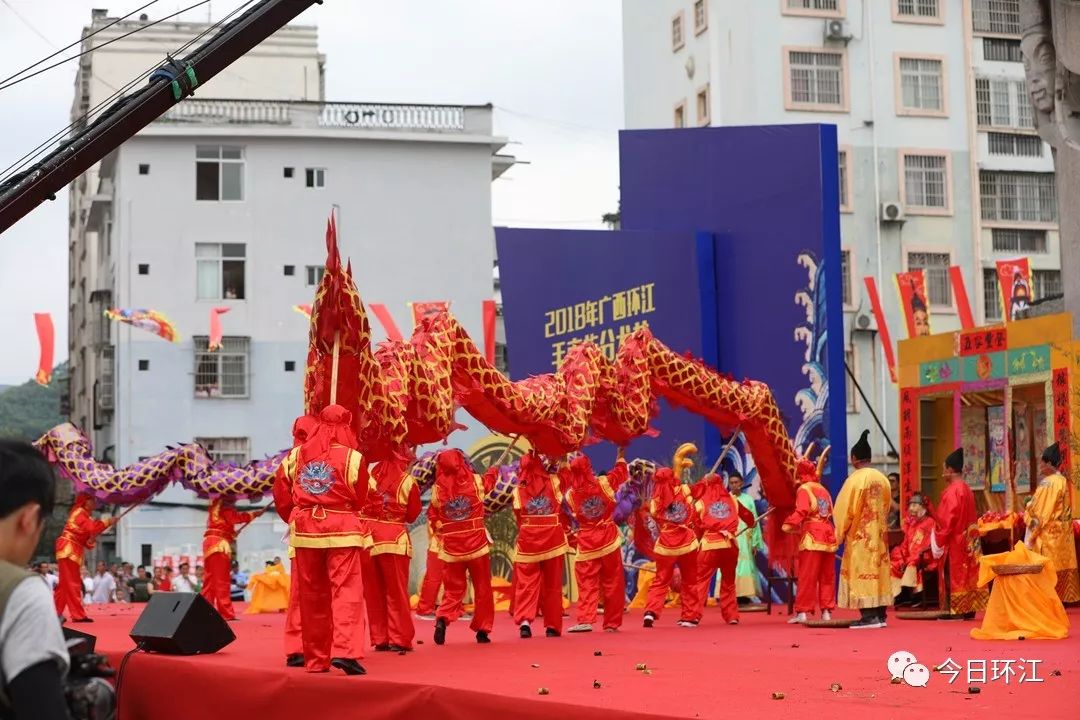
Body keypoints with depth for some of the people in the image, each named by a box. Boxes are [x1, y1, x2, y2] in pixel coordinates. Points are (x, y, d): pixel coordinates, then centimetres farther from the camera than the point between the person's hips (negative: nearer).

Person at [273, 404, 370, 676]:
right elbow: (360, 499, 3)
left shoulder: (295, 456, 3)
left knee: (311, 596, 11)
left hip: (304, 532, 4)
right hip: (342, 531, -3)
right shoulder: (352, 458, -6)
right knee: (346, 590, -5)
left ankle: (315, 660, 16)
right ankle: (346, 650, -22)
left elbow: (281, 496, 6)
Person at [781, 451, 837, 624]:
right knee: (827, 576, 10)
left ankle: (802, 611, -6)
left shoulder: (804, 489, -4)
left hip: (812, 538, -6)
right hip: (829, 536, 6)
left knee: (807, 577, -5)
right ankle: (827, 611, 10)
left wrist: (790, 524, -25)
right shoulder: (823, 489, 16)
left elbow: (802, 511, -19)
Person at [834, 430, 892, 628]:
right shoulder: (882, 479, 6)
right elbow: (886, 507, 14)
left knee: (862, 571, -4)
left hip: (860, 536, -7)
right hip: (879, 534, 7)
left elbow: (845, 509, -11)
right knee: (878, 570, 9)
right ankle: (880, 615, 10)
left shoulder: (855, 479, -15)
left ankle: (868, 616, -8)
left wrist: (841, 532, 0)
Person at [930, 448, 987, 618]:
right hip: (967, 539, 9)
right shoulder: (967, 489, 11)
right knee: (967, 572, 10)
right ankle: (969, 608, 12)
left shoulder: (952, 491, -16)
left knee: (955, 574, -5)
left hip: (954, 540, -9)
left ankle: (958, 610, -4)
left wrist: (939, 539, -12)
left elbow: (948, 519, -19)